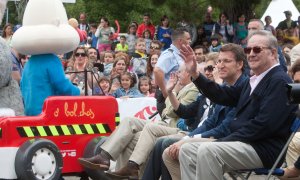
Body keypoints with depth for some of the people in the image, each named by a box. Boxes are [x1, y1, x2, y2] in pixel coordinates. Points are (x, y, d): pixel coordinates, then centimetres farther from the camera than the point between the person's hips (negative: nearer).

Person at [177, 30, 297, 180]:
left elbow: (265, 124, -21)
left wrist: (225, 141, -19)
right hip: (243, 143, 10)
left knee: (207, 150, -29)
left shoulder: (279, 81, -11)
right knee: (187, 150, 3)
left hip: (264, 150, -10)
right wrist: (194, 73, 10)